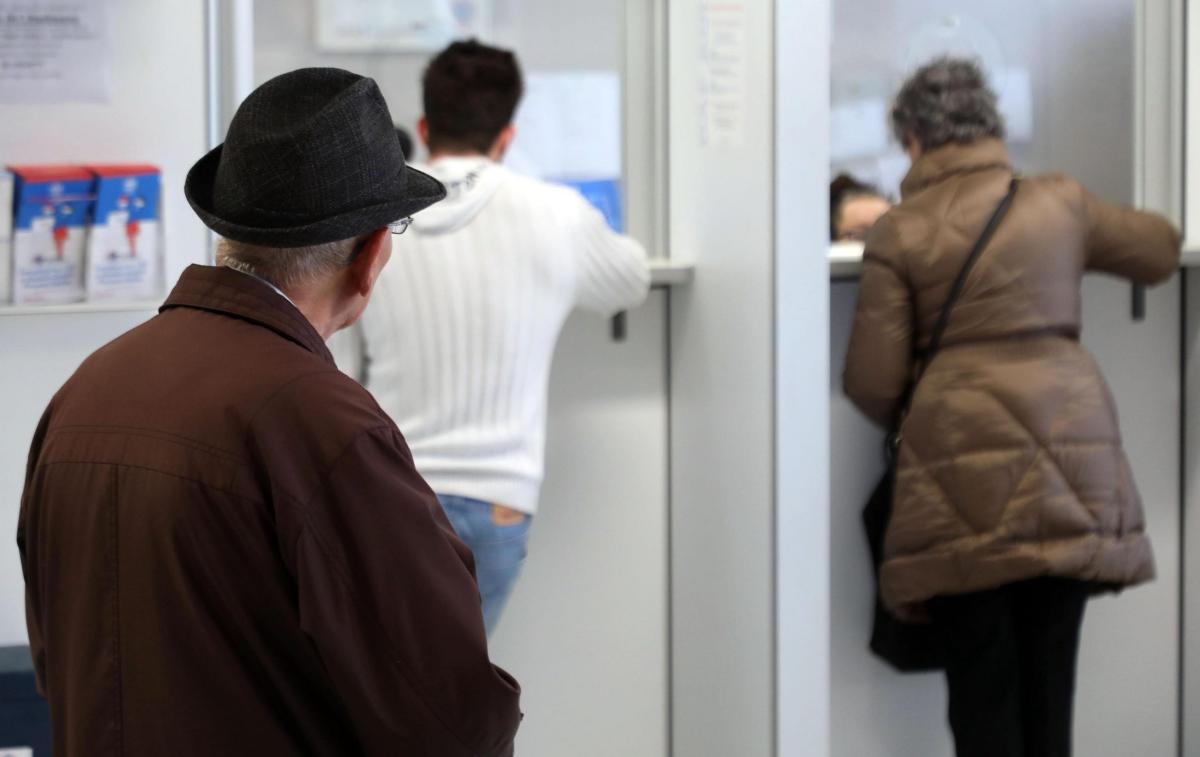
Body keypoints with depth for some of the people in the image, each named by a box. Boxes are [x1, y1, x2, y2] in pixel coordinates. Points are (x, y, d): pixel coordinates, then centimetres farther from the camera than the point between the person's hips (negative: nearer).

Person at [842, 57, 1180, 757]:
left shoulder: (899, 233, 1)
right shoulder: (1060, 203, 9)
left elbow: (873, 381, -2)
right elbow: (1160, 249, 26)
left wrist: (907, 423, 19)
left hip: (965, 481, -2)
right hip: (1067, 463, 2)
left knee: (982, 674, 4)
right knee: (1051, 667, 8)